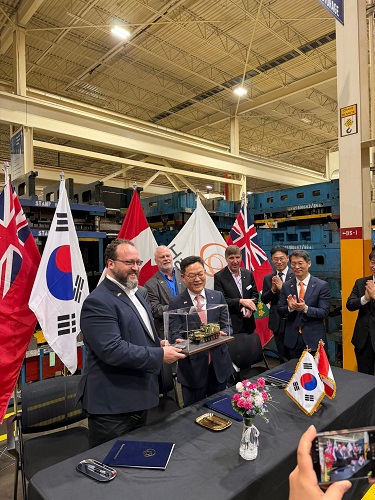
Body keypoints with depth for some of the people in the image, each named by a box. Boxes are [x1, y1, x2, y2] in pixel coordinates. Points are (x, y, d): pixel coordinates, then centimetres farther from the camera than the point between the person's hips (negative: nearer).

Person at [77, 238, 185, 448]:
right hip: (113, 406, -9)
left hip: (140, 397, 9)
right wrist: (160, 355, -22)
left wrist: (158, 343, 1)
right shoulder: (98, 302, -19)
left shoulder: (134, 293, 11)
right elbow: (112, 350, -27)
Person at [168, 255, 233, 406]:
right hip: (192, 367, -3)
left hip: (219, 364, 3)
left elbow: (227, 326, 1)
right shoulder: (176, 303, -7)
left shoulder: (218, 297, 2)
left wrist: (222, 333, -21)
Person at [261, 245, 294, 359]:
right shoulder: (268, 278, 7)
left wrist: (282, 287, -22)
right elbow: (264, 300, 5)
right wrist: (273, 289, -12)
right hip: (277, 323, 4)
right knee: (283, 356, 16)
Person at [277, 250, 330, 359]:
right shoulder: (286, 286, 3)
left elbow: (324, 312, -9)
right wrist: (290, 308, -20)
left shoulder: (322, 285, -5)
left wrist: (305, 308, -26)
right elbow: (280, 311, 2)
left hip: (314, 339, -2)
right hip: (293, 339, 3)